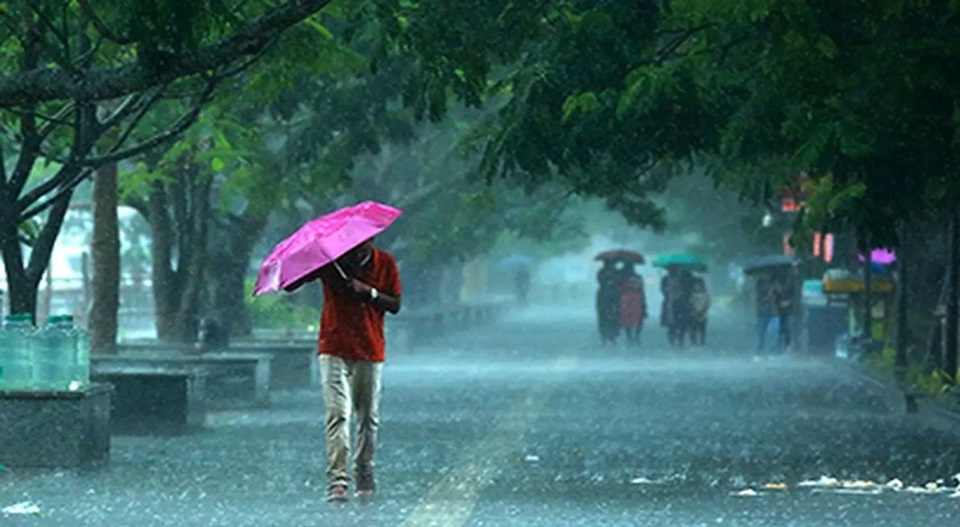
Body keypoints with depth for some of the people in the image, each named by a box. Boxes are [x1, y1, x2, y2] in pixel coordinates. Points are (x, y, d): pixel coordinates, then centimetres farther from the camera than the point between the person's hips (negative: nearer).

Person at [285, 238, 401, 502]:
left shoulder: (385, 263, 2)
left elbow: (395, 305, 1)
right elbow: (290, 284, -5)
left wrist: (369, 292, -16)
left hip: (370, 352, 2)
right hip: (334, 351, -2)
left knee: (368, 418, 8)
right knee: (338, 414, -13)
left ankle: (365, 477, 23)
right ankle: (337, 481, -19)